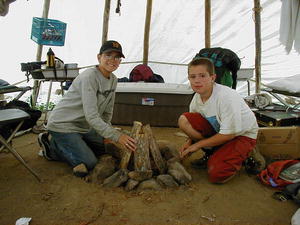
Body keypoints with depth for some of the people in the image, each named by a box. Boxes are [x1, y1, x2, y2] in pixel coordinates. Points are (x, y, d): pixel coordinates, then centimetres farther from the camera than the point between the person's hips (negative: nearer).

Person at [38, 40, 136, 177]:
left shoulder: (113, 80, 0)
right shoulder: (89, 77, -25)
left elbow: (107, 112, 8)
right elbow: (91, 116, -32)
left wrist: (105, 134, 3)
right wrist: (117, 136, -35)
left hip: (83, 126, 9)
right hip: (63, 125, -8)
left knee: (105, 148, 17)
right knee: (89, 164, -13)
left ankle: (62, 144, 23)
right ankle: (51, 142, 7)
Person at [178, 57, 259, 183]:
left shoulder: (226, 97, -30)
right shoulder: (197, 97, -10)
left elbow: (228, 134, -24)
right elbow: (195, 125, 5)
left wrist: (198, 144, -18)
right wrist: (189, 142, -14)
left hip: (241, 134, -6)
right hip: (218, 129, 6)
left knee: (216, 175, -23)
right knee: (183, 120, -17)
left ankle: (241, 156, 9)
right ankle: (211, 154, 0)